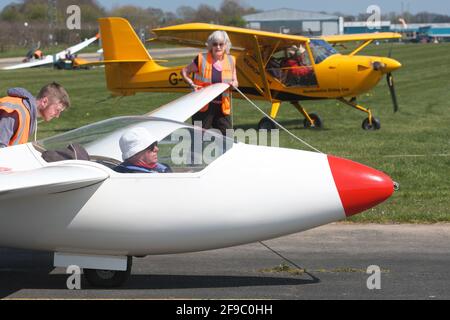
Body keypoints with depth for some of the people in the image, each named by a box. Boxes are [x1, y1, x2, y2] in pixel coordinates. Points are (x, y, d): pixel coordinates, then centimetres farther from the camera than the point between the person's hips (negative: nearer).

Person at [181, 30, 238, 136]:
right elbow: (184, 71, 6)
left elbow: (235, 81, 18)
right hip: (203, 106, -3)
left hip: (222, 106, 4)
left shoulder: (230, 61, 7)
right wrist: (192, 84, -10)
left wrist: (234, 84, -6)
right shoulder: (201, 59, -4)